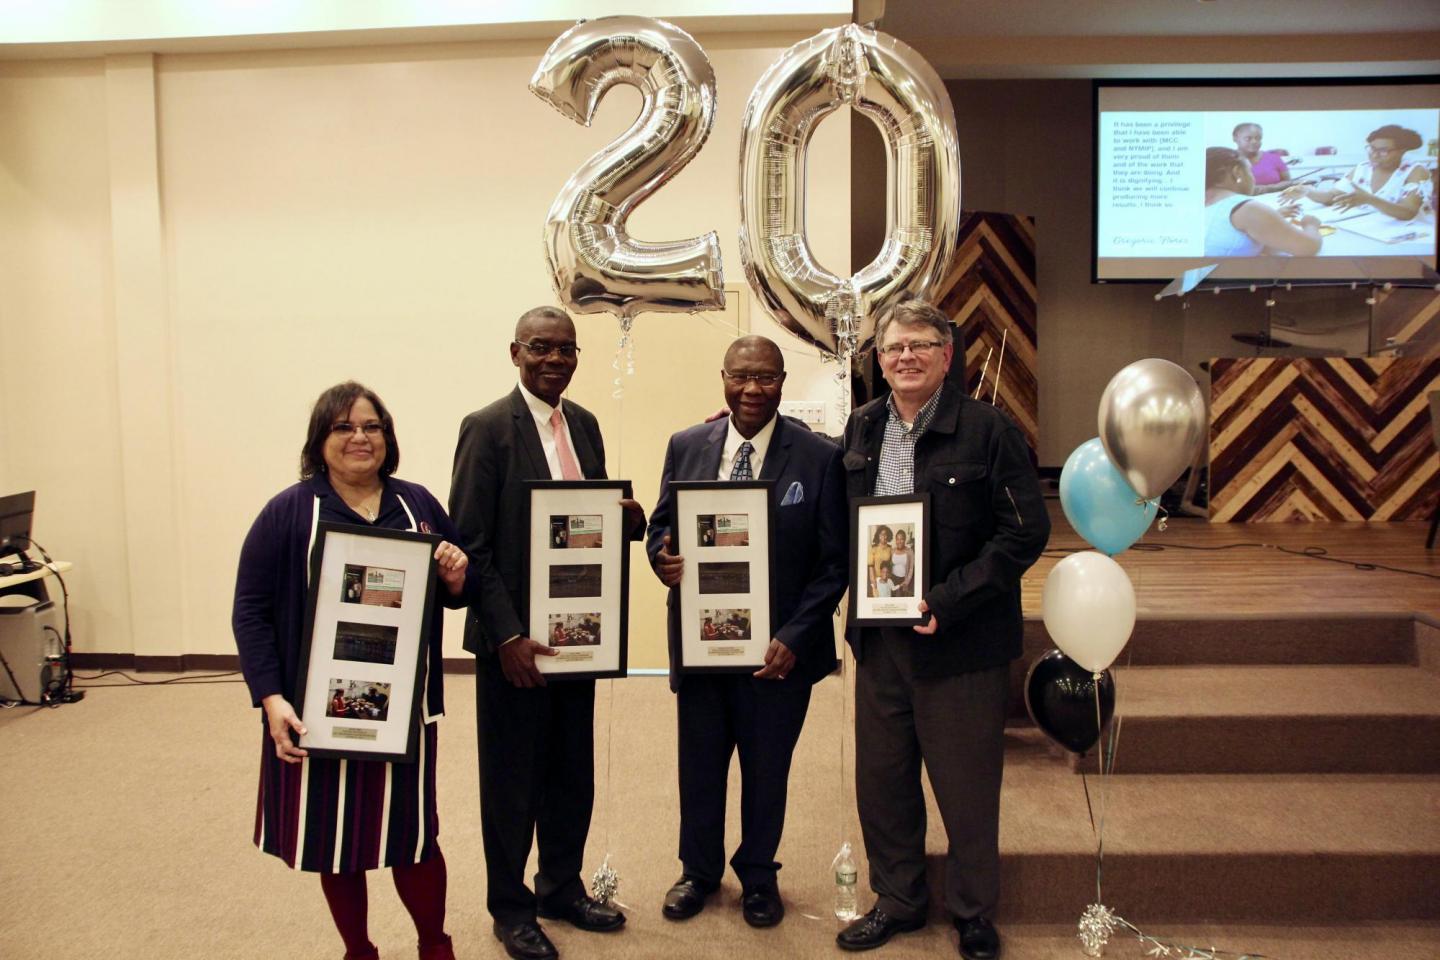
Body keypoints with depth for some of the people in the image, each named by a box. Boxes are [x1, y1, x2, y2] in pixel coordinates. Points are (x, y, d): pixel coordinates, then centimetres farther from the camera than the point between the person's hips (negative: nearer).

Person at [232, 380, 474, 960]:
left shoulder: (419, 504, 5)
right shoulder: (288, 512, -4)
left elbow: (457, 593, 13)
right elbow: (250, 609, -5)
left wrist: (456, 578, -11)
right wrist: (271, 698, -14)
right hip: (321, 710, -1)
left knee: (412, 831, 9)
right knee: (334, 834, 11)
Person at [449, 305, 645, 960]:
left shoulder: (584, 424, 8)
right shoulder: (488, 427, -11)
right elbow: (469, 543, -14)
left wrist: (630, 518, -8)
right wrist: (507, 635, -19)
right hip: (514, 636, -6)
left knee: (574, 770, 17)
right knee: (513, 777, 9)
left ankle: (563, 887, 37)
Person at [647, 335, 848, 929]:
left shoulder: (820, 457, -8)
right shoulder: (685, 447, 1)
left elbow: (833, 563, -7)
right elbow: (660, 526, 9)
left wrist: (794, 637, -15)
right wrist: (663, 558, -15)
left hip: (778, 649, -2)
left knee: (767, 769, 16)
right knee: (698, 765, 17)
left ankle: (758, 874, 42)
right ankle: (699, 870, 43)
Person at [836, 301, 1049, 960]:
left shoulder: (988, 429, -9)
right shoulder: (861, 429, 7)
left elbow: (1026, 531, -13)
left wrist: (947, 600, -18)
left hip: (961, 642, -4)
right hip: (878, 637, 5)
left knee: (967, 788, 9)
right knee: (881, 780, 15)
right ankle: (897, 899, 36)